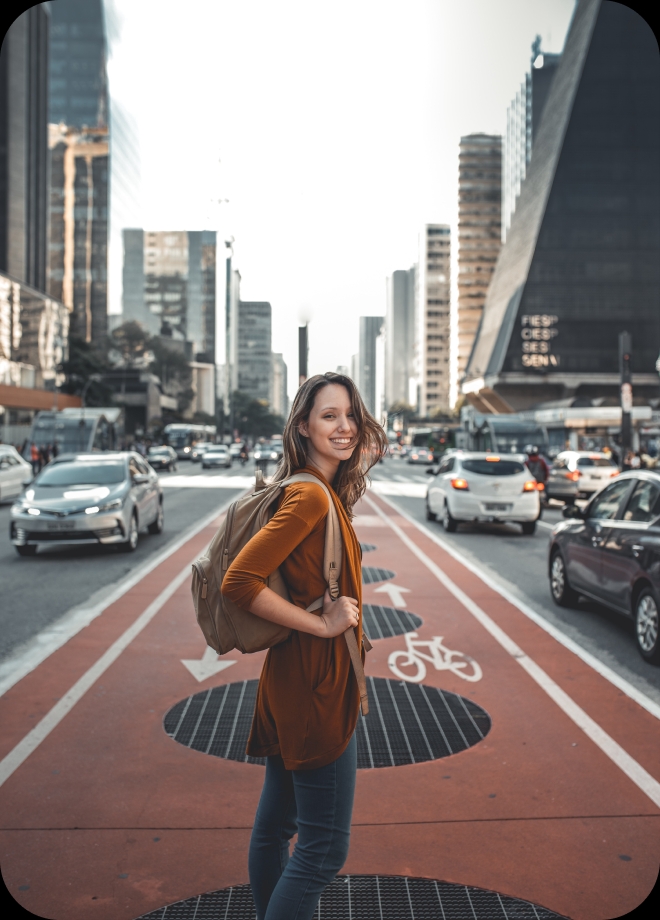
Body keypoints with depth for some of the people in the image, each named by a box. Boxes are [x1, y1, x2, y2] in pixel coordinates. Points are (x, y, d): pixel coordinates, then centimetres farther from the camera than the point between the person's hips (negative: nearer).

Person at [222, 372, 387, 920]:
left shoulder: (326, 493, 9)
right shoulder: (310, 496, -20)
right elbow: (239, 582, -27)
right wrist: (322, 622, -21)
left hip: (295, 682, 10)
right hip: (314, 685, -10)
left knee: (276, 823, 23)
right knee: (325, 849, 2)